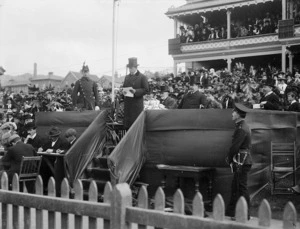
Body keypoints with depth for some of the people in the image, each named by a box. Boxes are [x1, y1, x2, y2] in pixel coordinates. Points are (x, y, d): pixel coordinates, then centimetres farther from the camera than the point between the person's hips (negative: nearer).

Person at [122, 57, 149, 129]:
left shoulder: (142, 77, -1)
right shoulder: (127, 77, 17)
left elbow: (146, 90, -6)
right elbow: (124, 87, 23)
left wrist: (135, 91, -19)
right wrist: (123, 91, -1)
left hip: (137, 103, -5)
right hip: (127, 104, 5)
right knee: (127, 121, 3)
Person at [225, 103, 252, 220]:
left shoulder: (241, 129, -17)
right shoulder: (243, 127, 16)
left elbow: (235, 146, -18)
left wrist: (229, 159, -5)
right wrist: (230, 158, 11)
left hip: (241, 162, -10)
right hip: (243, 161, 10)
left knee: (241, 188, -3)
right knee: (235, 186, 15)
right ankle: (231, 211, 22)